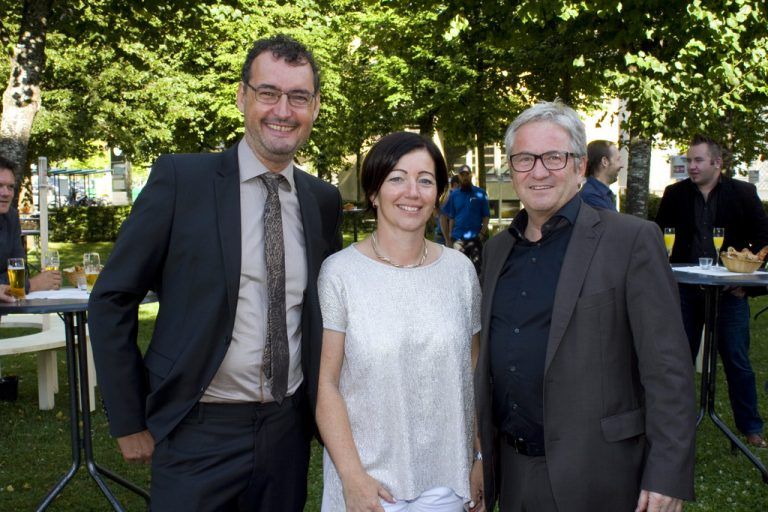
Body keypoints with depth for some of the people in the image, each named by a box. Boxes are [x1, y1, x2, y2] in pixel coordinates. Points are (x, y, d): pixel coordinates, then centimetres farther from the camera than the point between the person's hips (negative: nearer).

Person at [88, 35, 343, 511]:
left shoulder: (324, 200, 3)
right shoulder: (180, 179, -9)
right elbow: (111, 300, -6)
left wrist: (324, 406, 12)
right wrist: (130, 421, -5)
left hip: (289, 430, 4)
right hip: (199, 432, -4)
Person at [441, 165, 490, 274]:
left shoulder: (480, 193, 1)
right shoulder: (454, 195, 8)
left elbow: (486, 216, 0)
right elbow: (452, 217, 10)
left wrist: (482, 233, -11)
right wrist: (449, 237, 3)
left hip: (476, 238, -2)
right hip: (458, 239, 2)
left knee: (477, 268, 1)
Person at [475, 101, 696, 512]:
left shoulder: (633, 240, -10)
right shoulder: (497, 249, 8)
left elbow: (667, 369, -13)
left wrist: (668, 476, -16)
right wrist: (480, 448, 15)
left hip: (595, 477, -5)